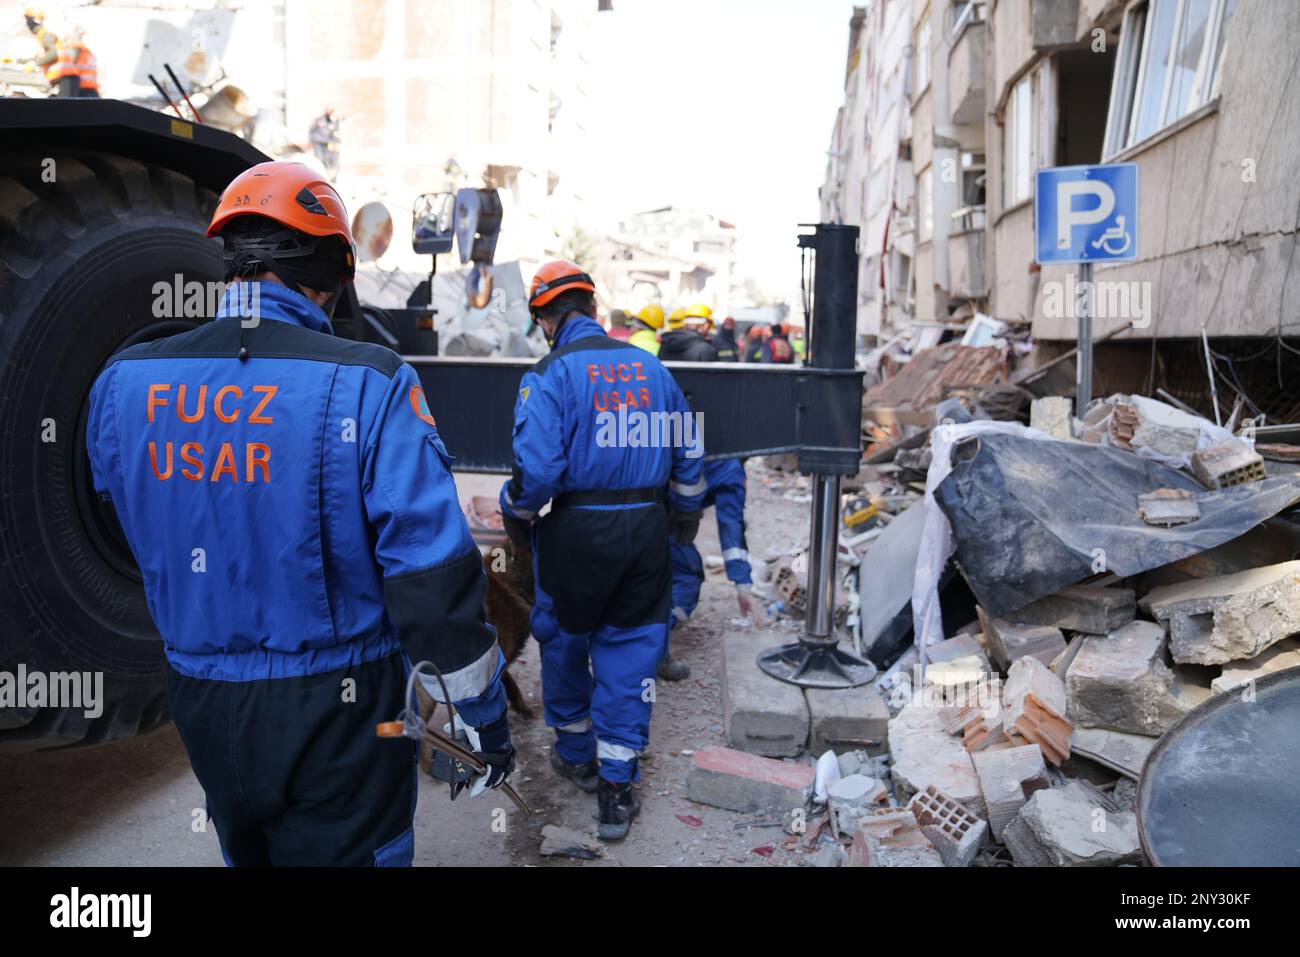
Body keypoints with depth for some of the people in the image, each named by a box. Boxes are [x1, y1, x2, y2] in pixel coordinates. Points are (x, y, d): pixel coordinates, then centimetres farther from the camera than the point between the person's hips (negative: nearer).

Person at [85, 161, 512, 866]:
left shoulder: (122, 382, -4)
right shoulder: (365, 384, -21)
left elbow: (132, 531, 10)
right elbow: (431, 570, -22)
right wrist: (484, 714, -11)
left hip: (202, 704, 5)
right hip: (337, 709, -5)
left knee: (246, 849, 28)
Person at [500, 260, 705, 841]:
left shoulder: (551, 373, -10)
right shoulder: (651, 367, 6)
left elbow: (538, 467, -19)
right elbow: (687, 454, 11)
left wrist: (516, 517, 1)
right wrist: (685, 515, 26)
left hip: (577, 531, -3)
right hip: (646, 530, 4)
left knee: (564, 640, 19)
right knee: (630, 648, 12)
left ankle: (576, 755, 37)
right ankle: (616, 786, 16)